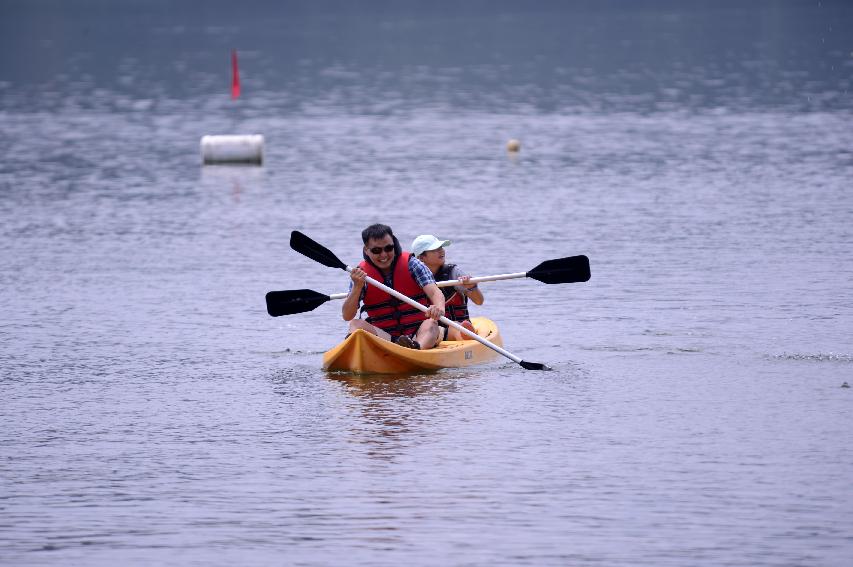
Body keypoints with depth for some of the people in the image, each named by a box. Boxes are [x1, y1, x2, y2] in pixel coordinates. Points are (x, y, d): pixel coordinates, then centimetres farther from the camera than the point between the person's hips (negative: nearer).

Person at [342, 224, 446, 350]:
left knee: (431, 324, -32)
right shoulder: (361, 274, 2)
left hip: (418, 335, -1)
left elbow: (435, 292, -14)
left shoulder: (411, 264, 0)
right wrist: (357, 287, -20)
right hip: (384, 336, 1)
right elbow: (347, 316, -3)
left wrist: (439, 308, -38)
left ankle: (416, 347, -66)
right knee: (357, 324, -22)